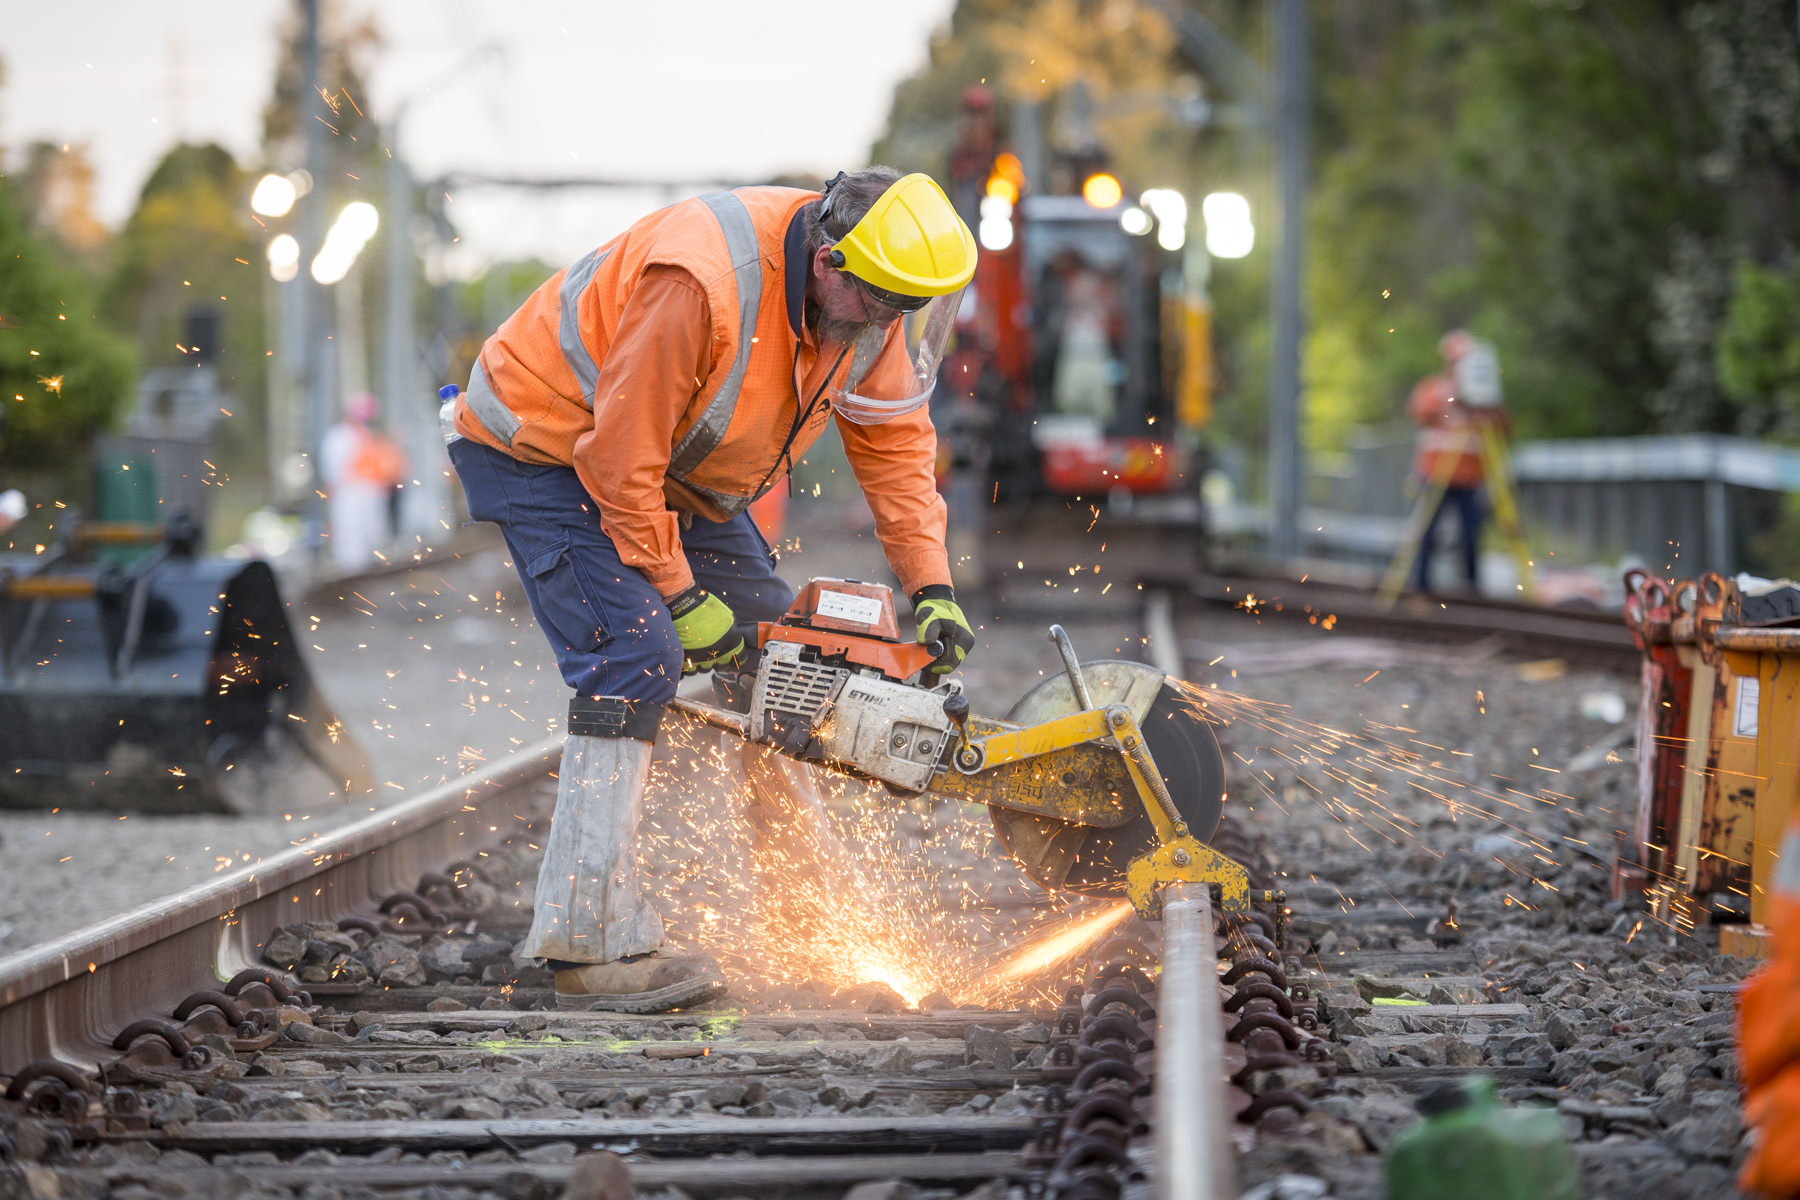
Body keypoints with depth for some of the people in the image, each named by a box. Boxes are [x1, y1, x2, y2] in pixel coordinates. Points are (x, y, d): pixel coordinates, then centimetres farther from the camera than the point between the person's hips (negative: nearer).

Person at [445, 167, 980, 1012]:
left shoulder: (869, 298, -13)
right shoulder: (704, 285, -38)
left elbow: (895, 437, -2)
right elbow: (620, 457, -30)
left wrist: (931, 586, -10)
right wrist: (679, 595, -22)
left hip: (676, 464, 9)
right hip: (547, 446, -9)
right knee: (637, 659, -23)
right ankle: (592, 947, -23)